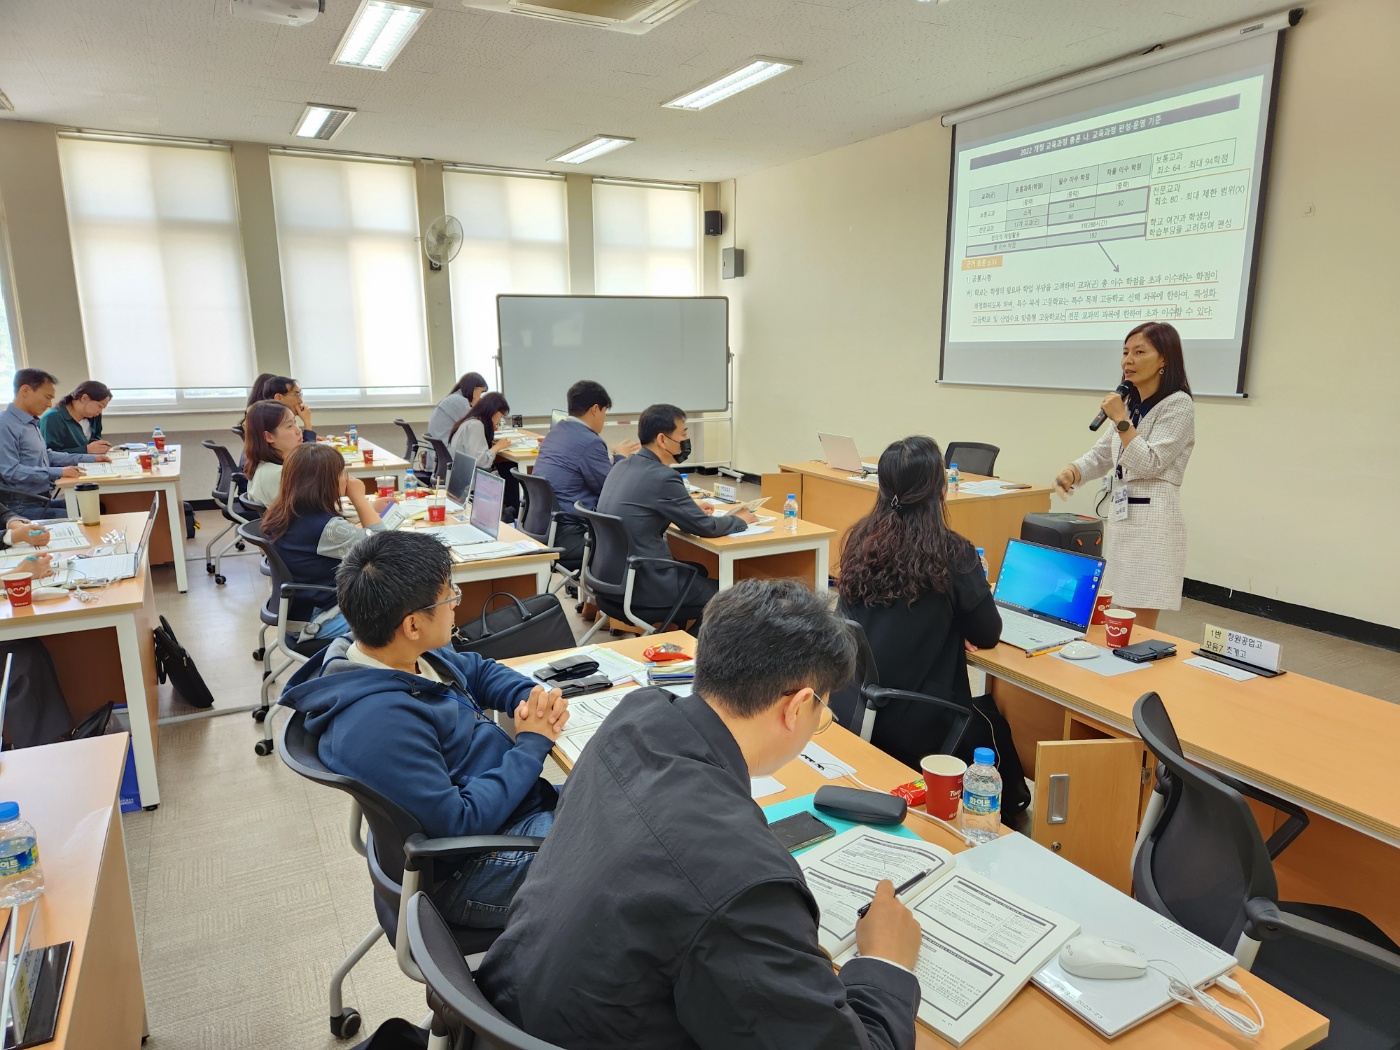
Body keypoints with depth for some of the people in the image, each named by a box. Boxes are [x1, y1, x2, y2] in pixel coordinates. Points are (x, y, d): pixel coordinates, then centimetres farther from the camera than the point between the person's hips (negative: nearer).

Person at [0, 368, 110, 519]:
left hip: (43, 501, 10)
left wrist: (90, 459, 18)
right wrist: (58, 472, -25)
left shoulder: (31, 423, 16)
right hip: (22, 506, -10)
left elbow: (46, 456, 26)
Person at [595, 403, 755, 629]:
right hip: (644, 587, -9)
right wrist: (740, 520, 8)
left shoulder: (623, 466, 6)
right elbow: (705, 527, -10)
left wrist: (691, 509, 18)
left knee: (699, 571, 27)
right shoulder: (662, 476, -20)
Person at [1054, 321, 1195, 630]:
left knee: (1139, 630, -5)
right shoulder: (1131, 403, 16)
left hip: (1152, 522, -8)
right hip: (1120, 518, 8)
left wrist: (1121, 420, -18)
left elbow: (1149, 465, -17)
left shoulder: (1178, 405, -9)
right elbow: (1100, 455, 14)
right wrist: (1071, 472, -6)